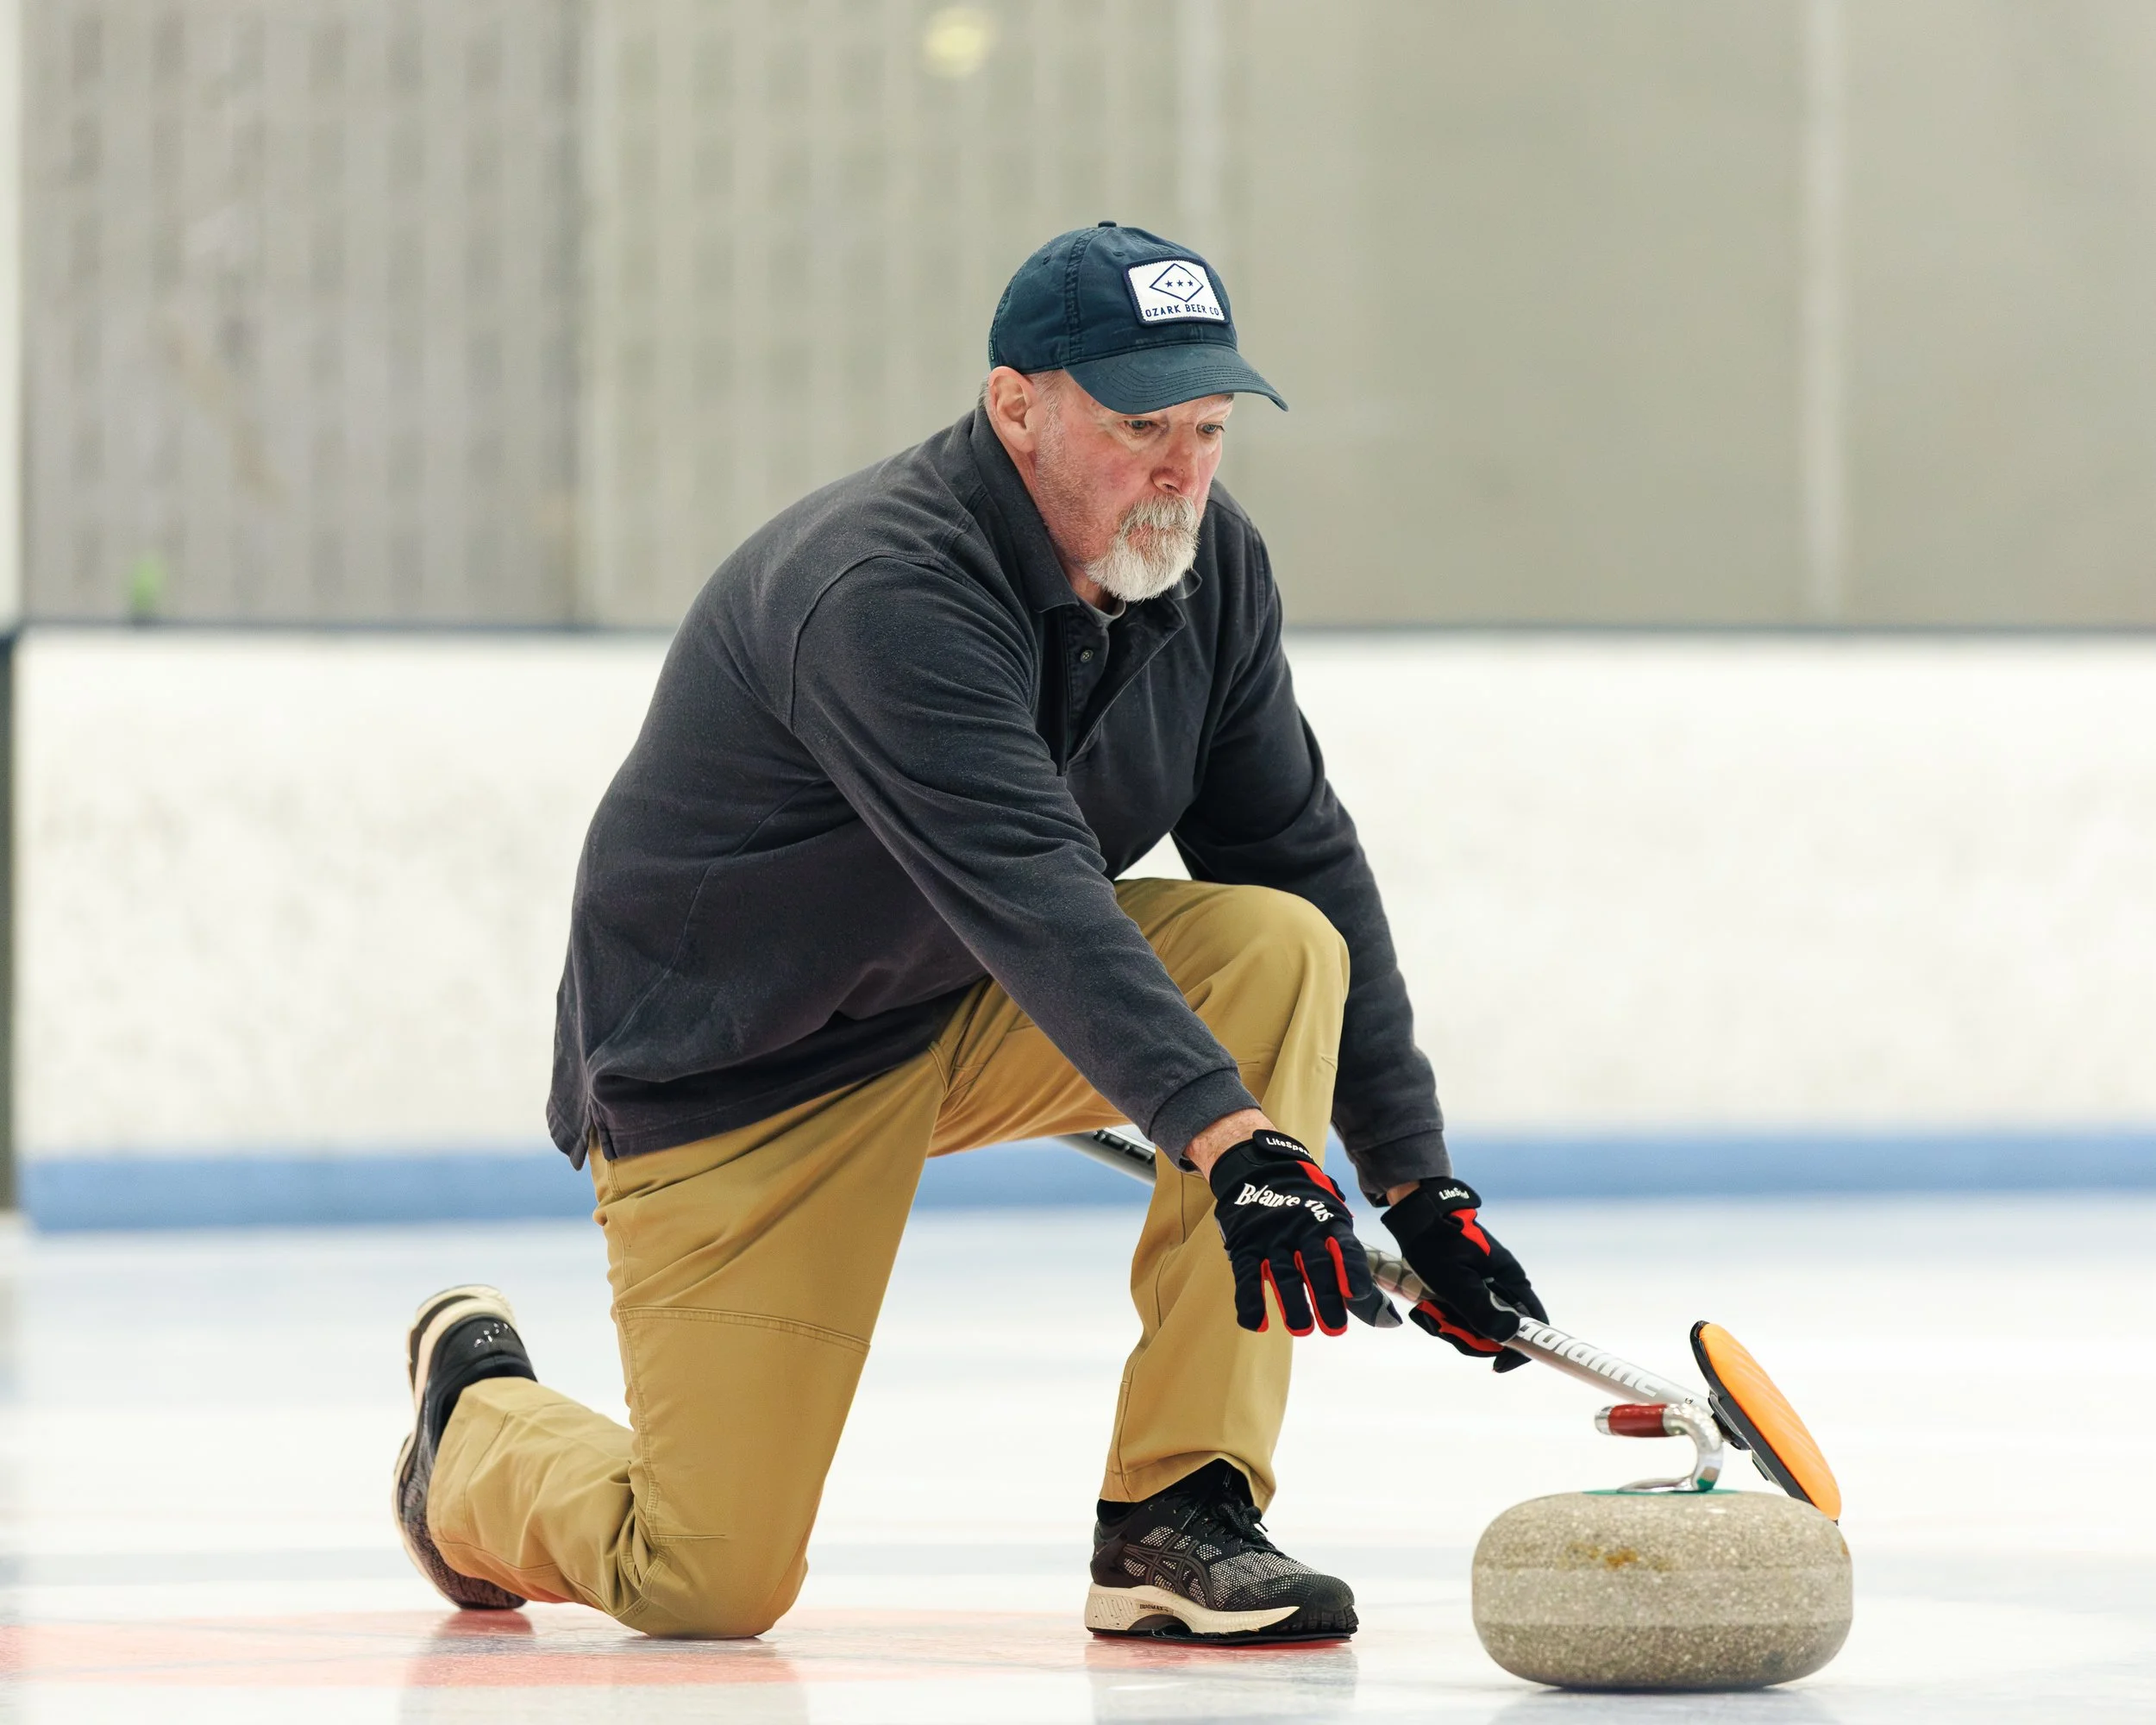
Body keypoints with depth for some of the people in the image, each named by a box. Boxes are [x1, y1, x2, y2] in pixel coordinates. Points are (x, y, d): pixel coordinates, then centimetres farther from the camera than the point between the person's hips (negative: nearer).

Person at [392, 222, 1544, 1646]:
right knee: (713, 1586, -10)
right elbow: (1029, 892, -42)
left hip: (974, 1023, 7)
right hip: (734, 1074, -7)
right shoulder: (882, 592, -31)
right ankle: (479, 1417, 26)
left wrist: (1417, 1178, -4)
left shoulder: (1212, 566, -6)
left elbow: (1306, 857, 0)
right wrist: (1229, 1136, -52)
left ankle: (1177, 1522, -15)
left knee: (1279, 949, -20)